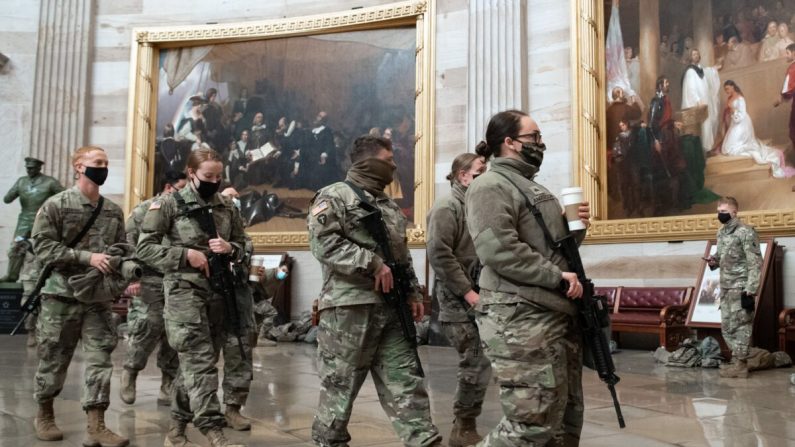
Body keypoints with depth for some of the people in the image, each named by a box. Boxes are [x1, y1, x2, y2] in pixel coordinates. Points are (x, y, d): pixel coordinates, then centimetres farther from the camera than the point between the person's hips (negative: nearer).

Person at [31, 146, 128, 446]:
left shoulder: (114, 211, 8)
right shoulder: (56, 205, -5)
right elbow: (43, 247, -12)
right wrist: (86, 256, -20)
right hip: (61, 296, -3)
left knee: (99, 360, -1)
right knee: (53, 360, 9)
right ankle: (44, 415, 32)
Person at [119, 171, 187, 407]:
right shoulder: (144, 210, 0)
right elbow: (127, 244, -5)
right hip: (149, 280, -4)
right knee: (147, 327, -10)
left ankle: (168, 386, 15)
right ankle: (130, 372, 15)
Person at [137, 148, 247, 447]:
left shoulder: (227, 208, 10)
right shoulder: (169, 204, -3)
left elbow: (242, 245, 17)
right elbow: (145, 248, -5)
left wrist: (230, 249, -7)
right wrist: (186, 254, -15)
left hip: (217, 290, 5)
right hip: (184, 289, -5)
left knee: (195, 361, 12)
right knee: (200, 361, -11)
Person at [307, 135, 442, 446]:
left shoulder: (389, 206, 21)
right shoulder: (334, 196, -4)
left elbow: (404, 256, 25)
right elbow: (324, 243, -19)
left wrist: (413, 292, 14)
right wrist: (373, 264, -19)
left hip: (391, 308, 7)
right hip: (349, 307, -7)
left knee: (405, 380, 5)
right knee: (340, 383, 4)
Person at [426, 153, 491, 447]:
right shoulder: (447, 207, -8)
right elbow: (439, 254, -19)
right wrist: (467, 292, -19)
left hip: (475, 295, 8)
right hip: (457, 298, -8)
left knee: (476, 363, 11)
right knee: (477, 364, -8)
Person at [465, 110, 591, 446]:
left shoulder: (533, 186, 22)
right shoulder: (491, 186, -9)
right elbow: (498, 250, -23)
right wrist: (557, 276, -19)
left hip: (559, 313, 10)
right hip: (521, 317, -10)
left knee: (567, 415, 15)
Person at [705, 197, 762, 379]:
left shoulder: (746, 232, -12)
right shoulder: (721, 232, 13)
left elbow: (755, 263, -15)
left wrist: (750, 291, -19)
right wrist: (714, 260, 2)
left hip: (740, 287, -8)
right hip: (725, 287, 8)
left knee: (739, 325, -3)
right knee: (726, 327, 12)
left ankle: (740, 365, 5)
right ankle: (739, 361, 22)